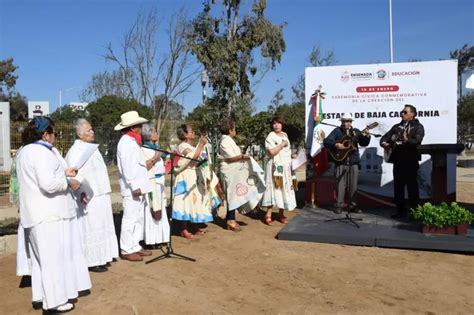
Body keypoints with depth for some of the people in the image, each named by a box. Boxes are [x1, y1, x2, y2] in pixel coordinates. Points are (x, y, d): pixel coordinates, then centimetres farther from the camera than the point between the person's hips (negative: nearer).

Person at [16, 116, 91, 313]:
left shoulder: (25, 151, 13)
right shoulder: (41, 153, -20)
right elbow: (48, 184, -29)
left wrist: (63, 173, 14)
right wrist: (69, 182, -14)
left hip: (37, 212, 10)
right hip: (48, 213, -10)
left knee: (43, 256, 18)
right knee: (53, 256, -1)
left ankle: (42, 295, 28)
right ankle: (53, 300, 8)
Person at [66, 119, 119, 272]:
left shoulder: (92, 148, 13)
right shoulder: (76, 151, -15)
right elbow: (75, 174, -26)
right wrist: (81, 192, -39)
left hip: (100, 195, 9)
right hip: (88, 197, -9)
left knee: (100, 227, 15)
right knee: (90, 229, -2)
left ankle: (99, 257, 26)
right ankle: (91, 261, 8)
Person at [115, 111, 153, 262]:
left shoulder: (132, 141, 18)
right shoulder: (126, 142, -14)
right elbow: (127, 167, -21)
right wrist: (135, 186, -22)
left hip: (138, 187, 10)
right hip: (132, 189, -10)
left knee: (139, 218, 15)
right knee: (130, 218, -3)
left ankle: (135, 246, 25)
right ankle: (126, 250, 7)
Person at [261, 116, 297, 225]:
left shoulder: (285, 135, 14)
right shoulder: (270, 136, -8)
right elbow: (272, 152, -22)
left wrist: (290, 164, 18)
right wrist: (282, 144, -14)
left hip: (286, 167, 6)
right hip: (275, 166, -6)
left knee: (284, 189, 6)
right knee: (273, 188, -8)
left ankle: (281, 214, 13)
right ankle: (268, 214, -3)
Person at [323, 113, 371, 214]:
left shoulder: (356, 131, 11)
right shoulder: (337, 131, 3)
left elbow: (363, 143, 6)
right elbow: (326, 141, -5)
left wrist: (366, 137, -14)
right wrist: (336, 145, -21)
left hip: (353, 162, 3)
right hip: (340, 162, -2)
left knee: (353, 185, 6)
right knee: (340, 185, -1)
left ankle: (353, 206, 15)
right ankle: (339, 205, 7)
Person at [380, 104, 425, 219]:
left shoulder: (418, 127, 0)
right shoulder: (397, 126, 18)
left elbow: (417, 141, -17)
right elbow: (385, 137, 17)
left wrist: (407, 140, -36)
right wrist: (384, 143, -5)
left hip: (411, 161, -6)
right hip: (398, 160, 6)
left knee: (412, 187, -4)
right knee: (398, 187, 7)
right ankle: (401, 211, 15)